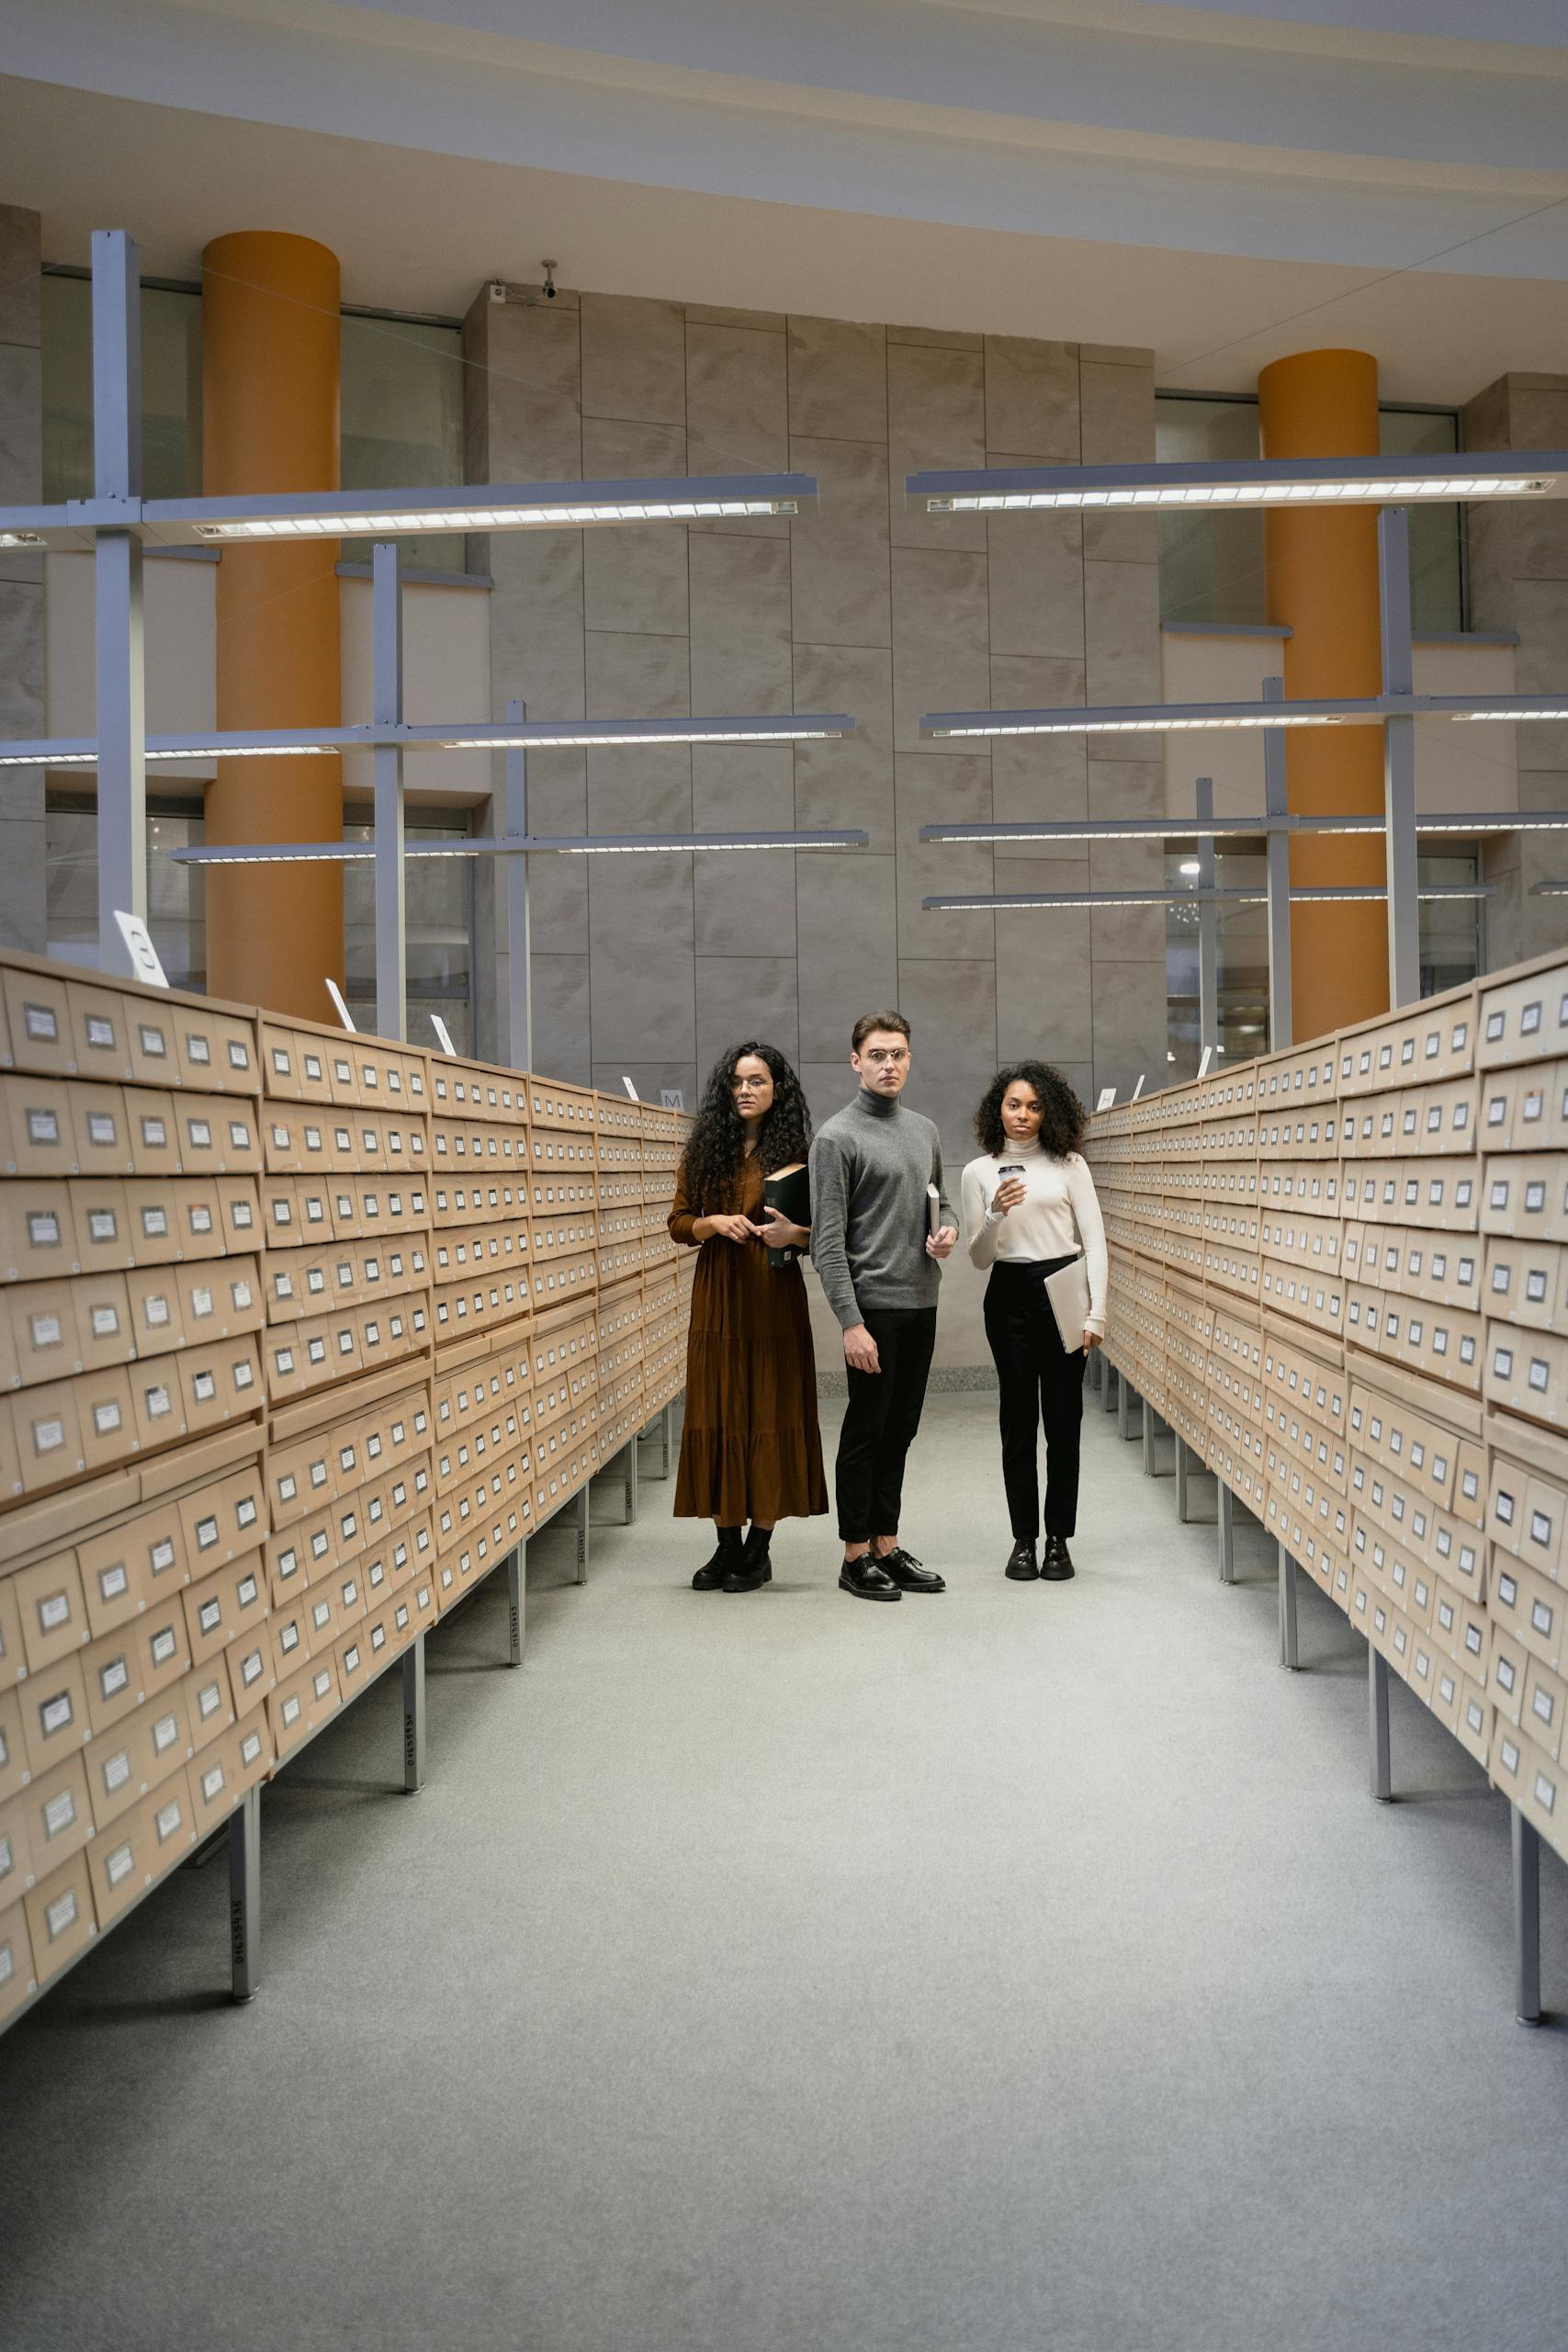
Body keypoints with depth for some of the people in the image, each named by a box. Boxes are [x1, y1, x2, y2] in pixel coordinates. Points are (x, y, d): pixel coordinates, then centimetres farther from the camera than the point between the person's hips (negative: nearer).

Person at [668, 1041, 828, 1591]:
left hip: (772, 1298, -2)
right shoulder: (704, 1148, 8)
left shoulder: (793, 1153, 1)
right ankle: (727, 1545, 14)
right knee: (718, 1416, 4)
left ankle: (758, 1549, 10)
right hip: (716, 1298, 3)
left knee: (771, 1415, 0)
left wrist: (792, 1233, -18)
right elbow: (678, 1222, 8)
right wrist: (713, 1223, -11)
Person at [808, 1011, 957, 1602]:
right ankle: (857, 1555, 11)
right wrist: (851, 1322, -19)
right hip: (874, 1306, -7)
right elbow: (828, 1240, -14)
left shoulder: (925, 1131, 13)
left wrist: (948, 1229, -1)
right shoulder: (837, 1137, -9)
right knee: (866, 1431, 0)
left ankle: (887, 1544, 22)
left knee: (900, 1431, 12)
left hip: (922, 1303, 7)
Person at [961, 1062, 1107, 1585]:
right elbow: (978, 1257, 5)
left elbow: (1094, 1241, 1)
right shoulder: (979, 1172, 6)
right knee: (1018, 1420, 3)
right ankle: (1024, 1539, 11)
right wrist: (996, 1215, -14)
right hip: (1010, 1296, 1)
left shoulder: (1068, 1164, 3)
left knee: (1063, 1419, 2)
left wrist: (1096, 1313, -8)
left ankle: (1058, 1539, 11)